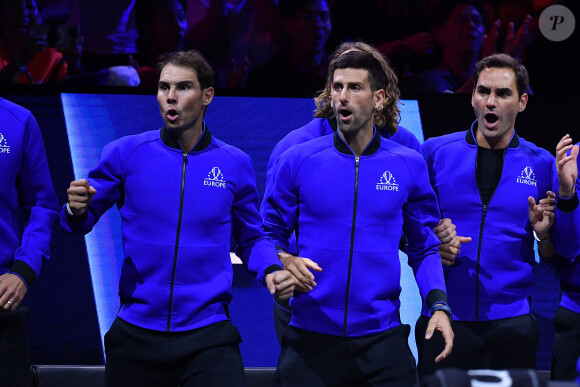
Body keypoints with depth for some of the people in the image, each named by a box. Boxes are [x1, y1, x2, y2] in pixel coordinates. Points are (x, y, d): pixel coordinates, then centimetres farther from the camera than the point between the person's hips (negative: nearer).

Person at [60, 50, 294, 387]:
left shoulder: (235, 163, 3)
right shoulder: (126, 153, 0)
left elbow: (251, 238, 14)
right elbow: (81, 223, 9)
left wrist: (271, 270, -6)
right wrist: (77, 210, -14)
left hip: (209, 337, 0)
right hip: (136, 332, 1)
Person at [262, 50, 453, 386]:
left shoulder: (409, 166, 3)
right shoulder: (299, 161, 1)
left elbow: (424, 246, 9)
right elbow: (270, 235, 6)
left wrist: (439, 306, -5)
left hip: (383, 340, 0)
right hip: (310, 339, 0)